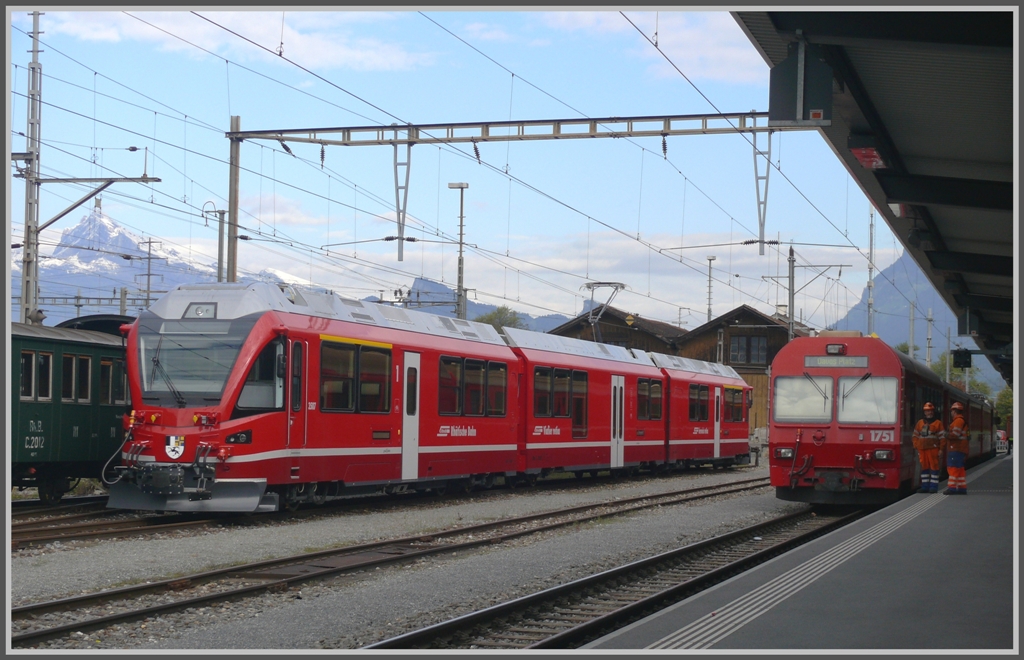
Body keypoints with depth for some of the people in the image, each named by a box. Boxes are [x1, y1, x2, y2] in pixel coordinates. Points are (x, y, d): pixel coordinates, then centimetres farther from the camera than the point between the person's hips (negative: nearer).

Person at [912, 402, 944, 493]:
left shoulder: (938, 423, 3)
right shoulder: (920, 423, 15)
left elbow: (942, 437, -1)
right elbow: (915, 435, 19)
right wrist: (916, 446, 7)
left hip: (933, 448, -4)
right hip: (922, 449, 4)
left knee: (934, 467, -4)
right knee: (924, 467, 7)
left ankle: (934, 487, -2)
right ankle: (925, 486, 12)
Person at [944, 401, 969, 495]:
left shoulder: (958, 420, -12)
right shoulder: (963, 421, 21)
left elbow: (955, 434, -21)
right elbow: (968, 436, 24)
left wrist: (947, 435, -4)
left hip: (956, 449, -10)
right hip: (961, 450, 10)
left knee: (953, 468, -11)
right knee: (960, 469, 11)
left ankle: (952, 487, -14)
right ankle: (962, 488, 13)